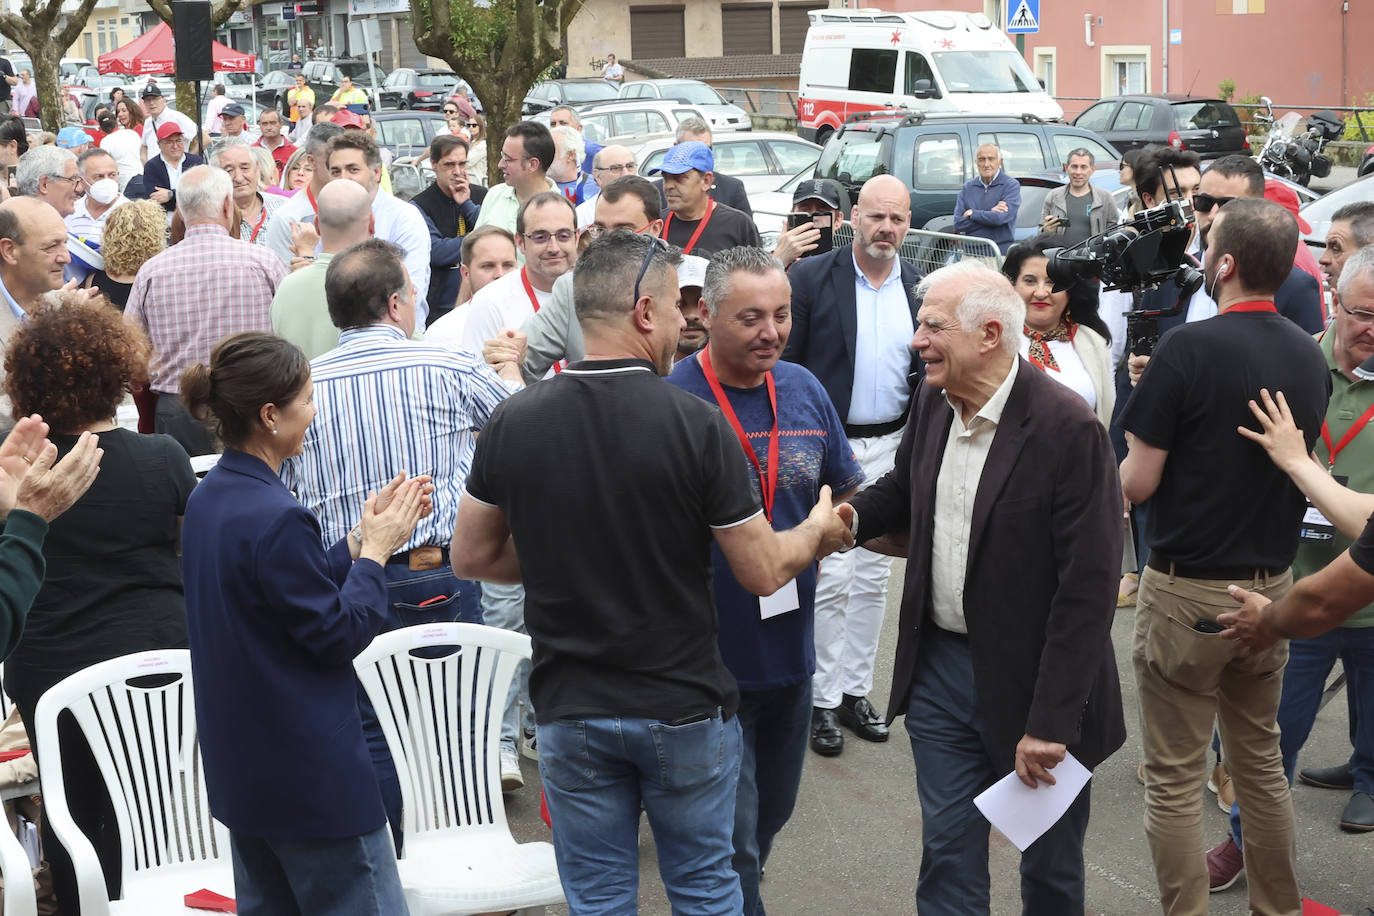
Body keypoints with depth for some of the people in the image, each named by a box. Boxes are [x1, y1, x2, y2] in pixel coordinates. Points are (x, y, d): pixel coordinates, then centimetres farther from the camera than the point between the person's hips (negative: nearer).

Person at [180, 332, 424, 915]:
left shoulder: (208, 498, 5)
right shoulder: (276, 518, -24)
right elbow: (340, 636, -18)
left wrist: (359, 540, 5)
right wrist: (376, 550, -7)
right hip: (310, 774, -10)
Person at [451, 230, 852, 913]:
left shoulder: (513, 421, -8)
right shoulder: (696, 425, -17)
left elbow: (471, 557, 3)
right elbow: (763, 573, -10)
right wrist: (817, 531, 10)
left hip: (571, 711, 2)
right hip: (686, 706, -2)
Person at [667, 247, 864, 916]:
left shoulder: (803, 390, 3)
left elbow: (851, 497, 13)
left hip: (790, 652, 6)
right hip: (707, 658, -6)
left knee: (770, 815, 22)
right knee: (731, 841, 0)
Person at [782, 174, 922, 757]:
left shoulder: (920, 287, 5)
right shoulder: (811, 277, -7)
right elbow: (784, 363, -6)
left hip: (890, 447, 4)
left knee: (872, 579, 11)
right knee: (830, 578, -4)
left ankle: (856, 689, 23)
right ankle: (823, 700, 9)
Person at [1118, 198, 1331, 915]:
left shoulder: (1188, 349, -18)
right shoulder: (1311, 356, 2)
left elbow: (1137, 484, -15)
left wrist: (1125, 463, 5)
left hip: (1187, 593, -7)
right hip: (1272, 583, 7)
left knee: (1174, 779, 4)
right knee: (1260, 760, 21)